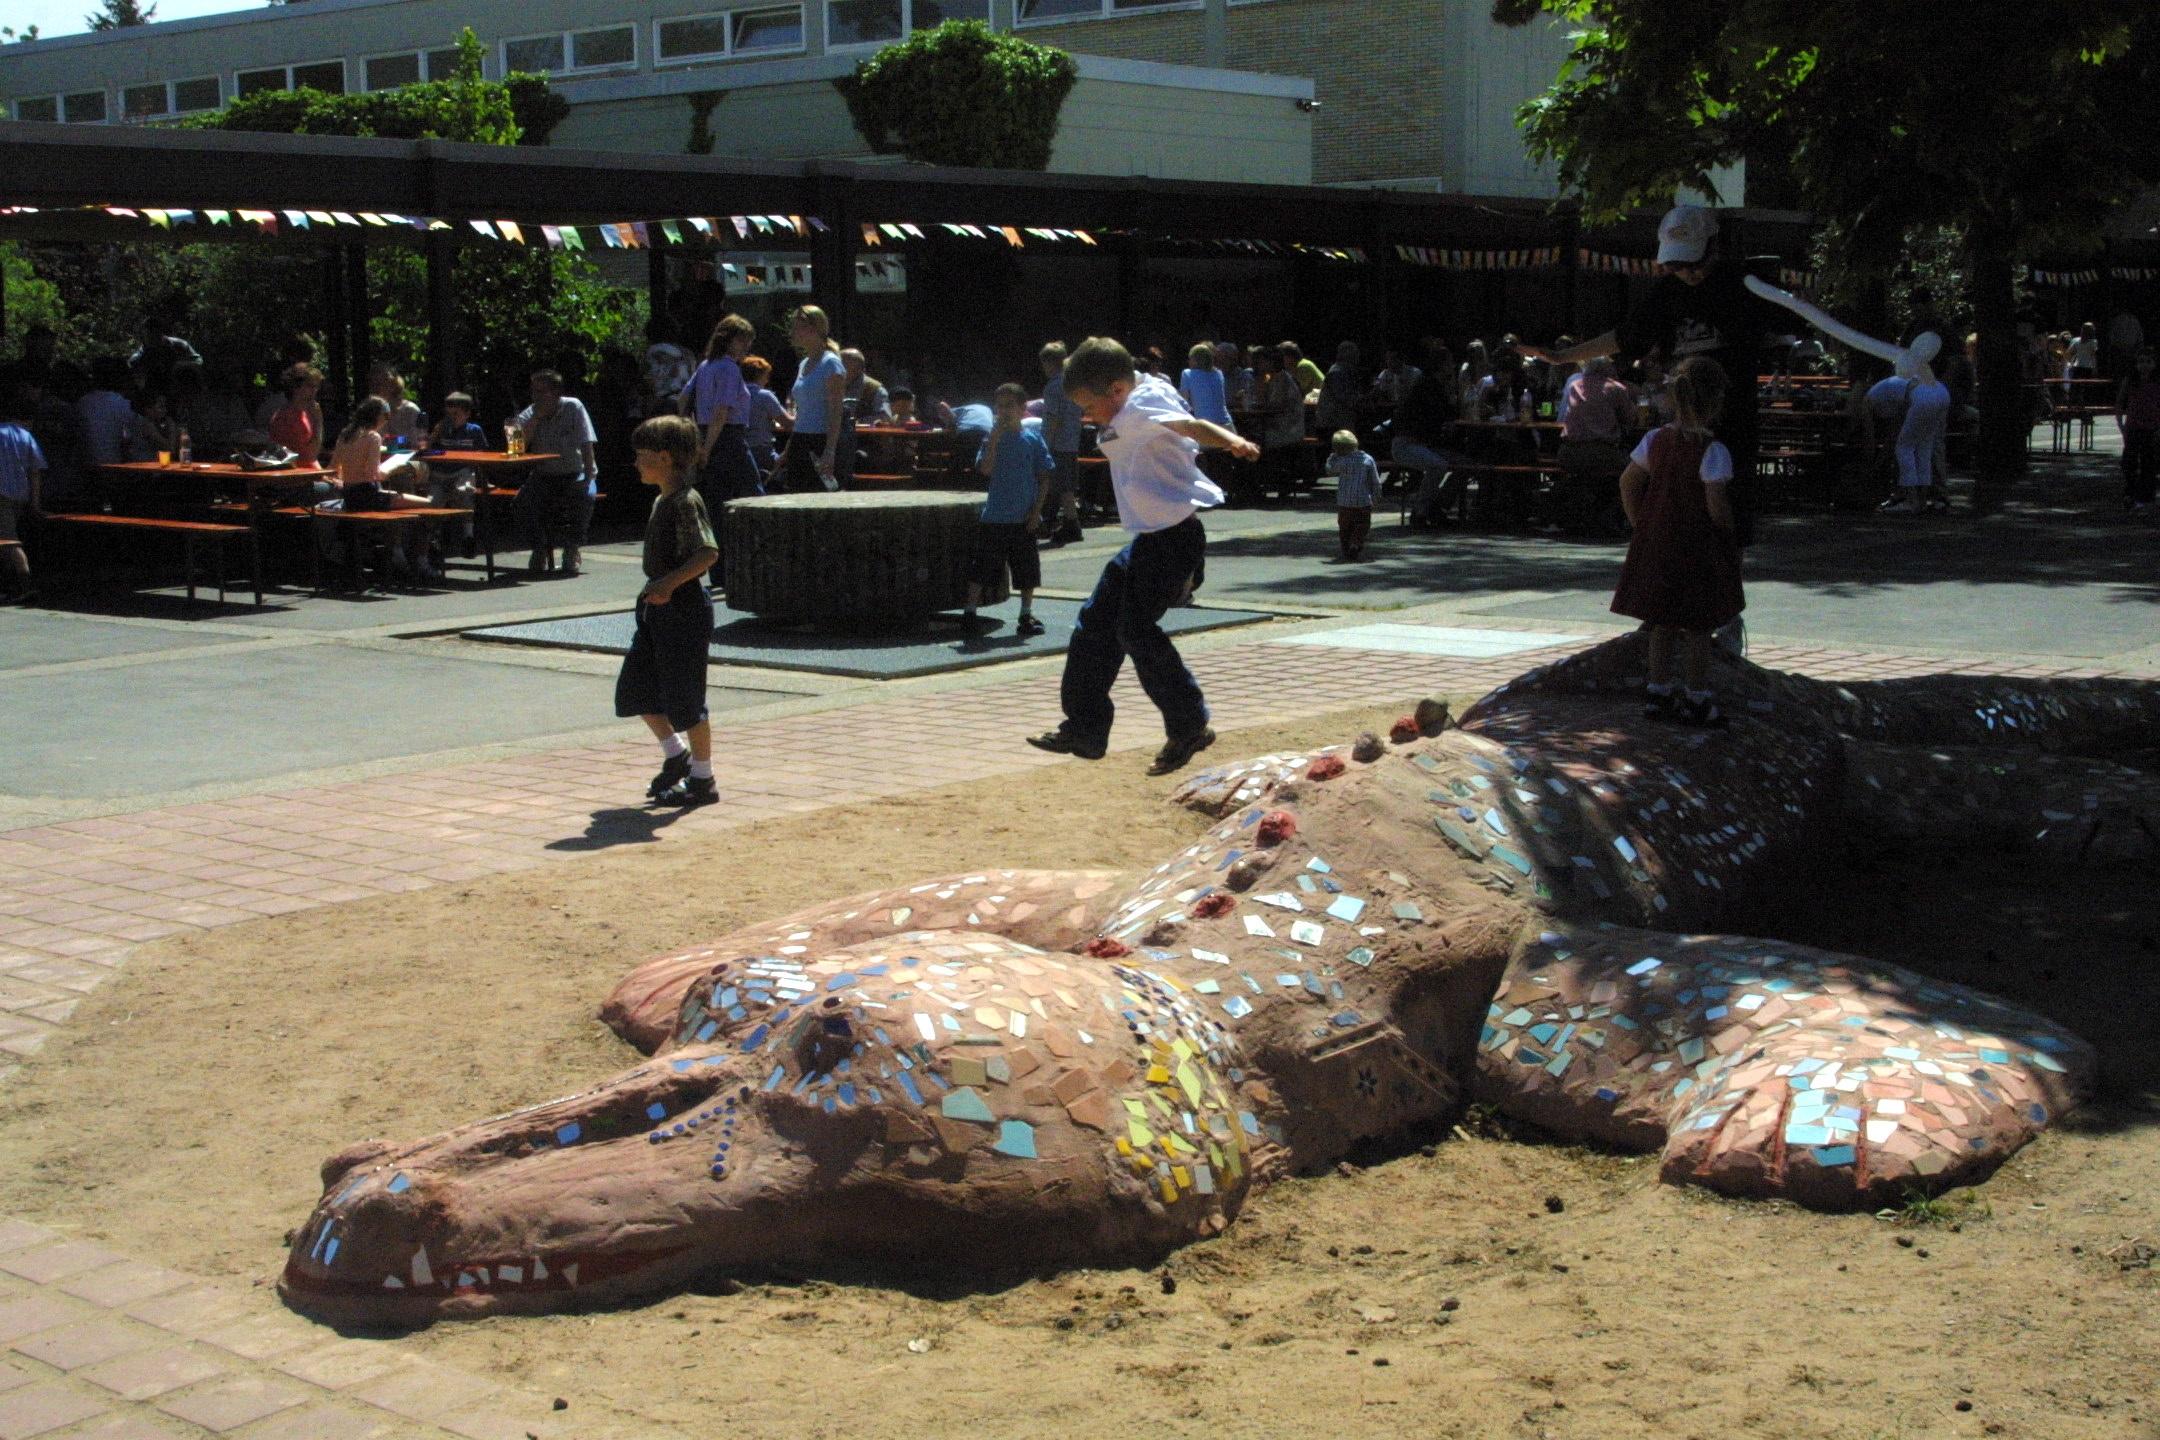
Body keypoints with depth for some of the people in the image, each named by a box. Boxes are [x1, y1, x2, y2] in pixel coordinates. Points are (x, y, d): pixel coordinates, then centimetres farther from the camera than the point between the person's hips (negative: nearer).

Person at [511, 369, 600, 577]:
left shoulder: (573, 407, -9)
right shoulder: (528, 416, -2)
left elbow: (586, 446, -11)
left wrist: (588, 479, -20)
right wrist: (536, 418, -20)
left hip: (575, 474, -2)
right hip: (544, 476, 2)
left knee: (584, 495, -34)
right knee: (524, 497, -28)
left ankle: (571, 552, -18)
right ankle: (540, 551, -10)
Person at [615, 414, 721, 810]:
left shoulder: (686, 502, -17)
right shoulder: (662, 501, 12)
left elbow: (709, 552, -26)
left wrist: (670, 583, -30)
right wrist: (655, 588, 18)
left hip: (683, 610, -10)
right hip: (659, 611, 10)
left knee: (684, 697, -2)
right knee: (635, 688, 13)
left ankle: (703, 780, 10)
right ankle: (676, 755, 27)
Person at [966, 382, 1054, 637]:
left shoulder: (1032, 439, 1)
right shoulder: (993, 439, 0)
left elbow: (1045, 477, 3)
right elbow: (985, 469, -15)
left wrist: (1036, 510, -5)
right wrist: (995, 439, -19)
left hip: (1024, 519, 1)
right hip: (994, 517, -1)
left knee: (1027, 572, 8)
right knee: (983, 568, 0)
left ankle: (1026, 616, 21)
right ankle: (970, 614, 7)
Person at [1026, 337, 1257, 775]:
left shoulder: (1143, 405, -17)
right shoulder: (1125, 416, 13)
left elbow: (1189, 425, -37)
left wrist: (1231, 440, -55)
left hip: (1174, 537, -11)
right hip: (1149, 539, 11)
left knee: (1136, 628, -16)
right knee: (1097, 621, 14)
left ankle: (1188, 726, -6)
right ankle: (1085, 729, 22)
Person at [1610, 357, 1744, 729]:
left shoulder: (1655, 439, 0)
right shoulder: (1713, 451, -17)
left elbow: (1628, 483, 5)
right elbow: (1716, 506, -20)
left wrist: (1641, 527, 13)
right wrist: (1730, 538, -3)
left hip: (1657, 544, 6)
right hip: (1698, 549, -6)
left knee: (1663, 624, 16)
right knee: (1698, 629, 5)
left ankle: (1659, 693, 22)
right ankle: (1698, 701, 12)